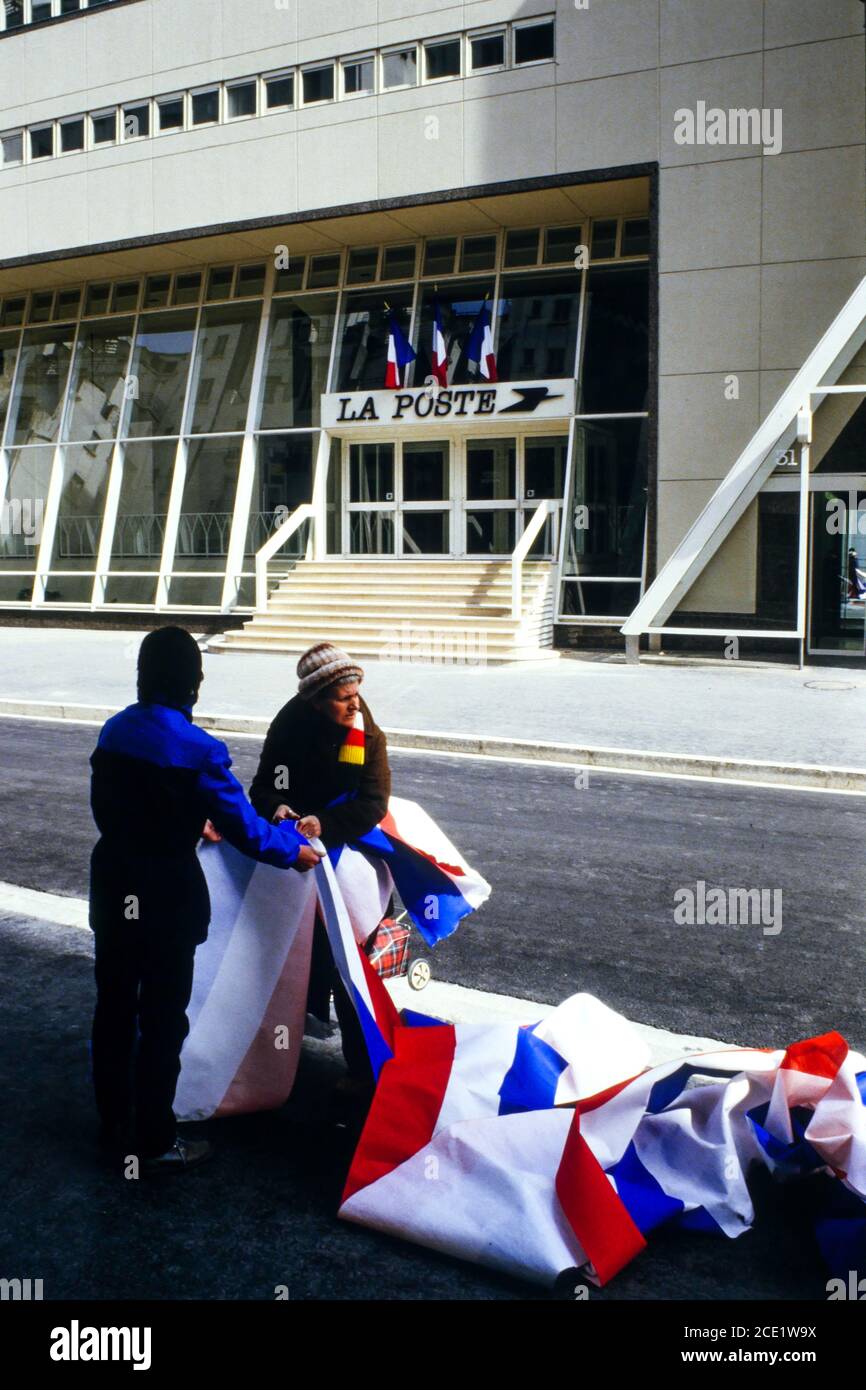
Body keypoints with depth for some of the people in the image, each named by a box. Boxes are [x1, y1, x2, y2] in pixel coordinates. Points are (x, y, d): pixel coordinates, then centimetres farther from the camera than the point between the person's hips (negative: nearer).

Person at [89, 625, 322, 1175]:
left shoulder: (114, 732, -1)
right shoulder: (197, 750, -21)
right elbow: (245, 829, -16)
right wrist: (295, 849, 2)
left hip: (114, 888, 7)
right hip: (168, 897, -6)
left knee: (114, 1005, 19)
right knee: (163, 1020, 7)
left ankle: (114, 1121, 35)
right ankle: (156, 1143, 20)